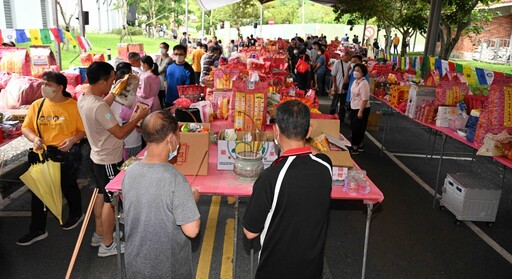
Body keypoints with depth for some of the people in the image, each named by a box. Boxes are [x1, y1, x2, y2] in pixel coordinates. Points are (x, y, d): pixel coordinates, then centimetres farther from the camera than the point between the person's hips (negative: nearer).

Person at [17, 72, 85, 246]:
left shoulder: (73, 106, -9)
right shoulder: (37, 105, 1)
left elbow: (83, 130, -6)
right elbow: (25, 128, 5)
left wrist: (73, 139, -24)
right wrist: (34, 139, -14)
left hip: (68, 154, -3)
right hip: (43, 153, 4)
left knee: (68, 186, 14)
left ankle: (76, 214, 41)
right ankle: (37, 230, 18)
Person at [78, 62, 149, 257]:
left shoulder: (83, 99, -1)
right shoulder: (98, 107, -30)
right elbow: (120, 133, -27)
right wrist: (139, 117, -17)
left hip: (98, 157, 10)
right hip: (109, 160, -10)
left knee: (101, 195, 22)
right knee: (111, 201, 4)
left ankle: (99, 235, 37)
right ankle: (107, 245, 18)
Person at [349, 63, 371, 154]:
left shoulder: (364, 84, -20)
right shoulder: (355, 81, 7)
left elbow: (365, 99, -23)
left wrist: (361, 112, -24)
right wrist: (351, 105, 18)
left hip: (361, 109, -9)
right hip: (354, 108, 9)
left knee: (358, 129, -1)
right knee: (353, 127, 17)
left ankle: (355, 147, 10)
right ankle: (353, 142, 33)